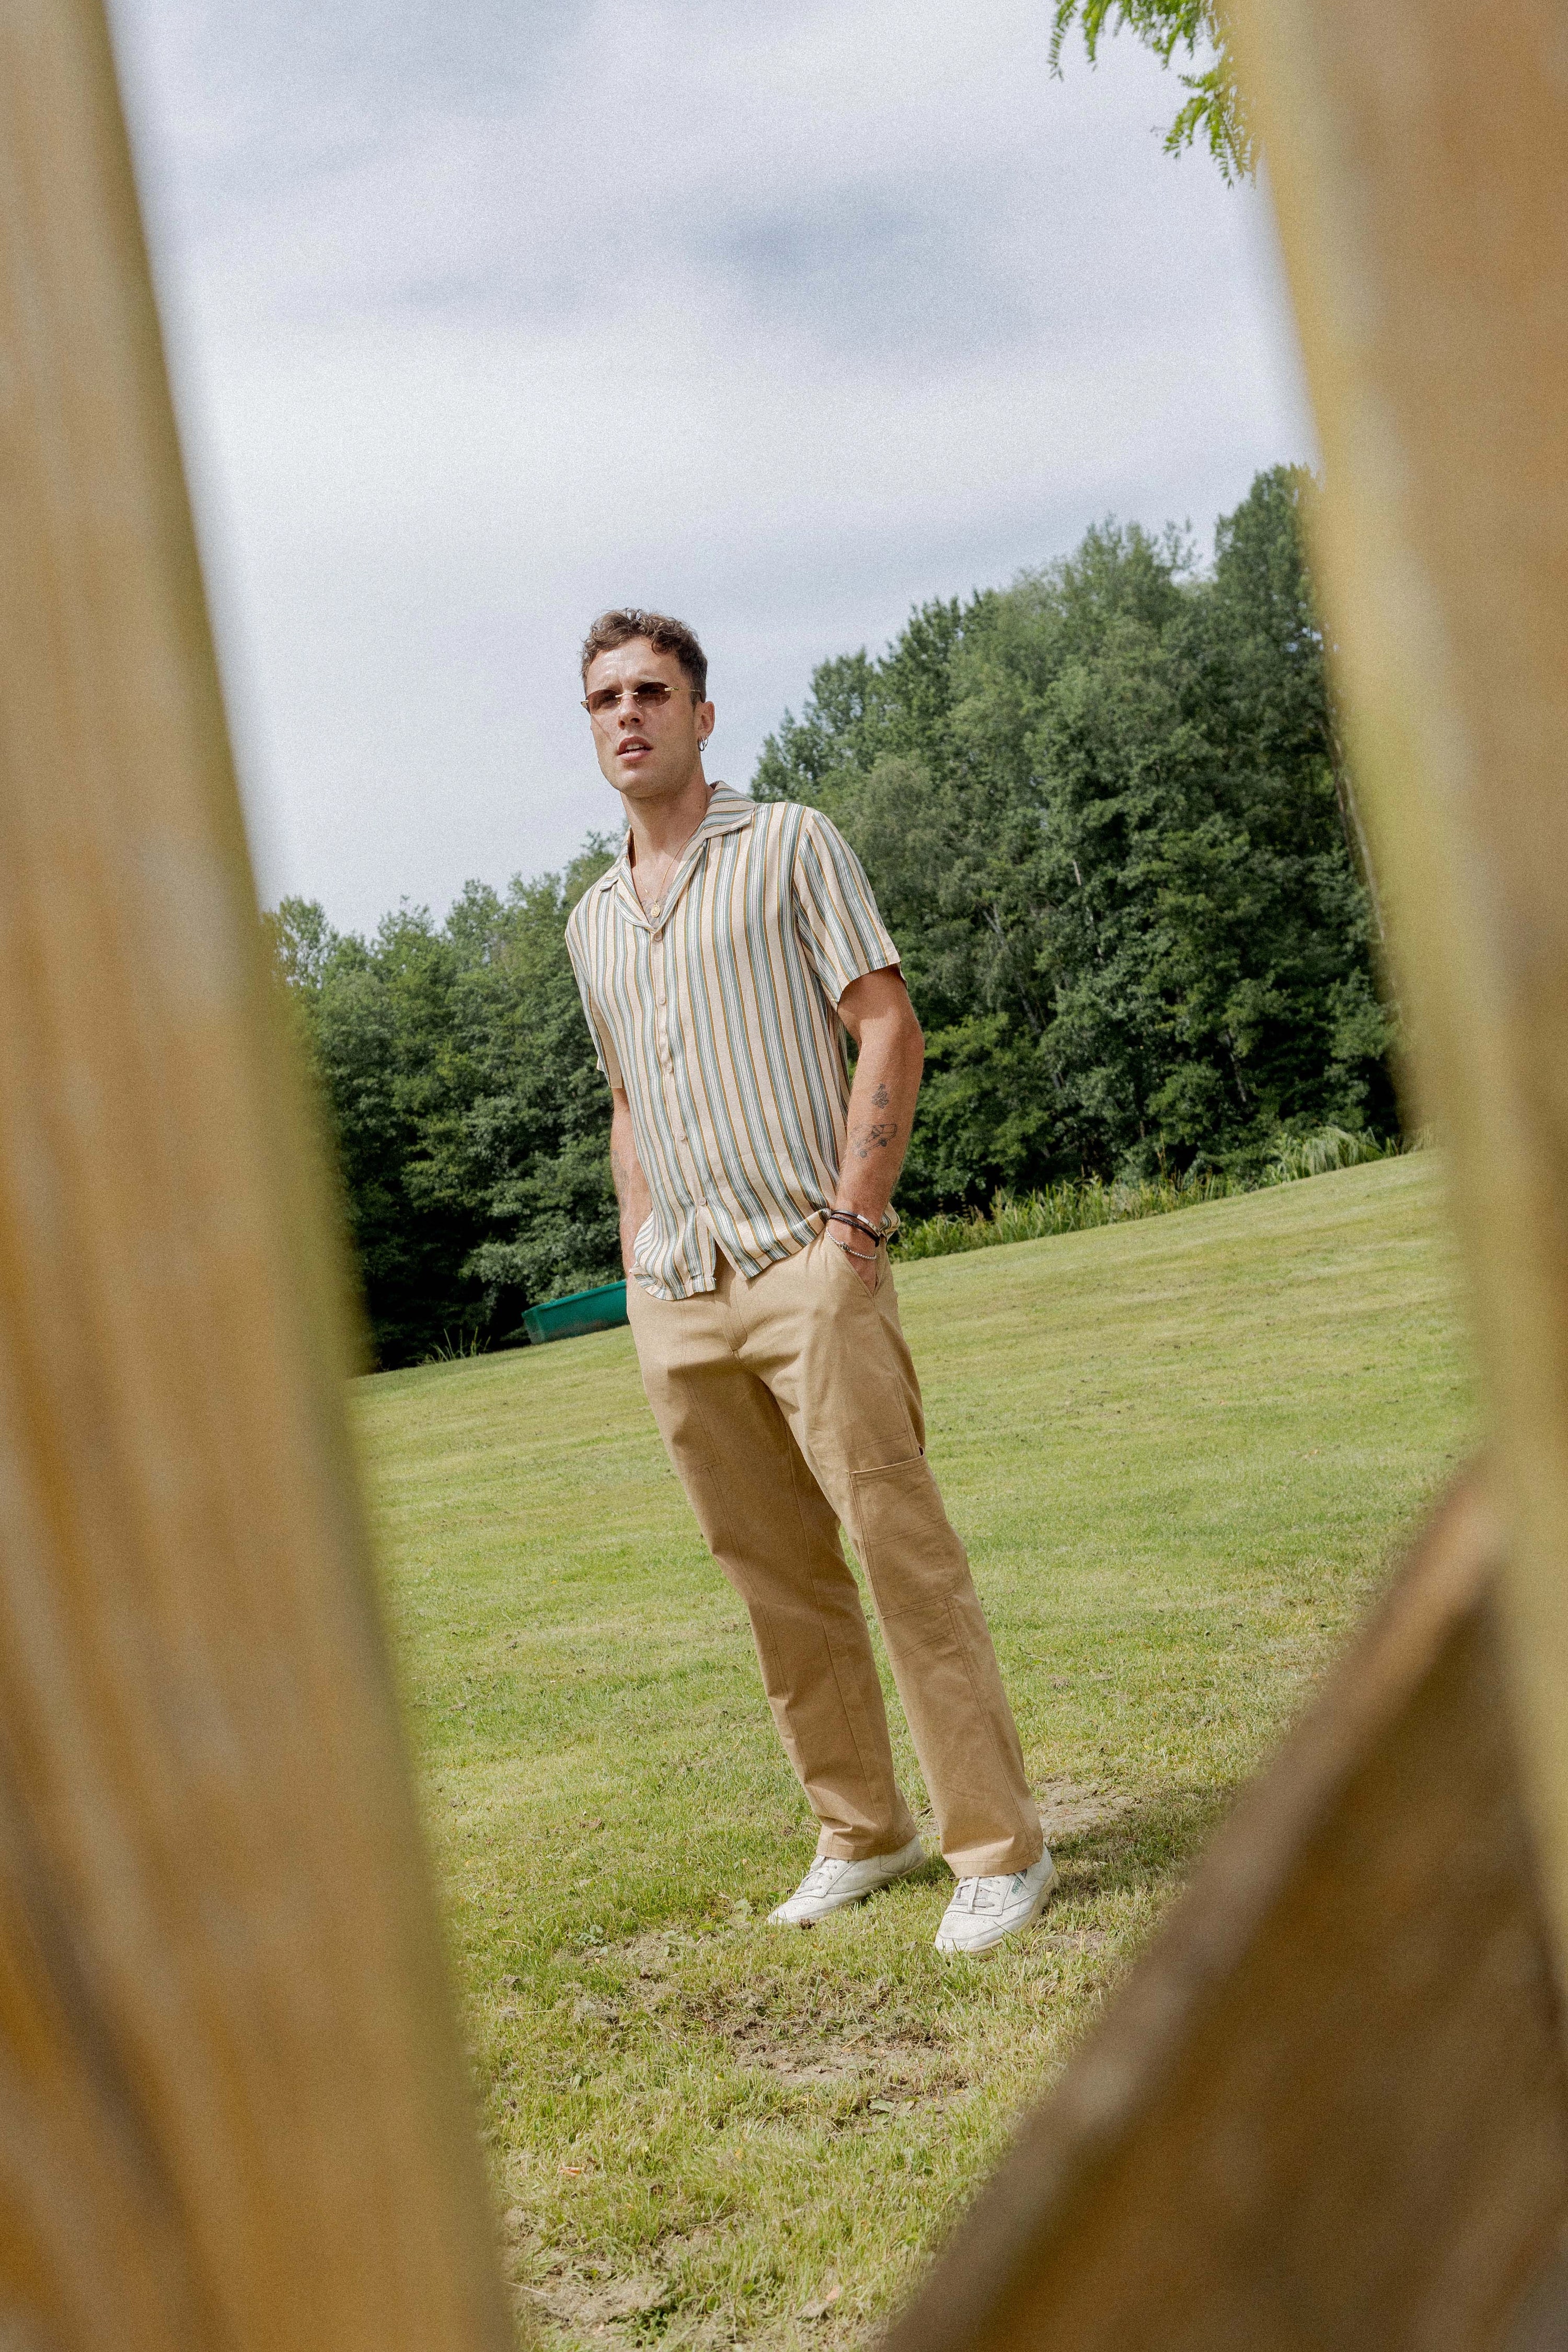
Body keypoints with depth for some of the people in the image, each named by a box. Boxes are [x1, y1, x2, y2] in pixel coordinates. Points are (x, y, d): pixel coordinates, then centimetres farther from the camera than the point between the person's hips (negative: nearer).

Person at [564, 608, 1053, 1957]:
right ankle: (860, 1831, 23)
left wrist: (851, 1215, -13)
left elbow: (889, 1028, -4)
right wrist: (639, 1267, 14)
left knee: (903, 1552, -7)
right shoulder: (592, 919, 19)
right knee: (778, 1580, 10)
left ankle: (999, 1847, 3)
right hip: (676, 1297, 6)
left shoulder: (790, 844, 3)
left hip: (806, 1265, -6)